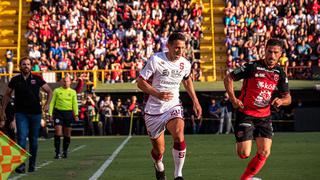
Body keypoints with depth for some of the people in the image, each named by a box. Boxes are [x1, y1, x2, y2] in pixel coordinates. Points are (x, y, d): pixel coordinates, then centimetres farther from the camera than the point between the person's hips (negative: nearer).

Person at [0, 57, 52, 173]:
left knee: (33, 140, 8)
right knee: (21, 138, -13)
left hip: (35, 113, 1)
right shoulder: (15, 80, 3)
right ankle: (21, 165, -16)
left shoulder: (37, 79, 1)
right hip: (20, 113, -1)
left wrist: (47, 104, -4)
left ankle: (32, 164, 19)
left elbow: (49, 91, 10)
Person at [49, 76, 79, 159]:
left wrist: (76, 114, -4)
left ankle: (65, 151, 16)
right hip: (58, 112, -2)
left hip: (68, 113, 2)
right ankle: (57, 152, -8)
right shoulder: (57, 91, 7)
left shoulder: (73, 92, 10)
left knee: (67, 134, 4)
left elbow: (75, 104, 8)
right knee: (58, 132, -11)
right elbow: (52, 102, 6)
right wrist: (50, 114, -2)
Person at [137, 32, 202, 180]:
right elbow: (141, 82, -10)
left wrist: (195, 101, 20)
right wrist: (158, 94, -22)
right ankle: (159, 167, 45)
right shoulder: (156, 60, -13)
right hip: (154, 109, -2)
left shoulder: (185, 64, 0)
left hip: (173, 106, 2)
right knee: (159, 151, 8)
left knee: (179, 136, -30)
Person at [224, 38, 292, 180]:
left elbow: (288, 98, 8)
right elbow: (228, 78, -4)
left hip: (264, 117, 5)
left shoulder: (280, 73, 4)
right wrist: (233, 99, -15)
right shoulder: (253, 67, -11)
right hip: (245, 114, -5)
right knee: (244, 154, -11)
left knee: (264, 153, -7)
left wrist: (281, 101, -16)